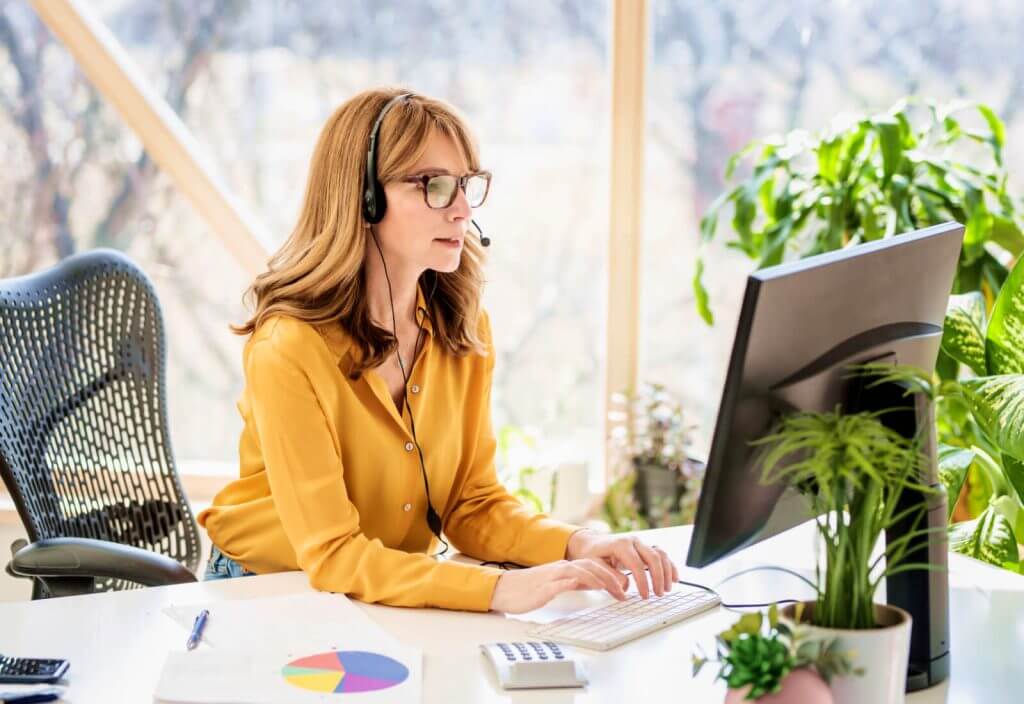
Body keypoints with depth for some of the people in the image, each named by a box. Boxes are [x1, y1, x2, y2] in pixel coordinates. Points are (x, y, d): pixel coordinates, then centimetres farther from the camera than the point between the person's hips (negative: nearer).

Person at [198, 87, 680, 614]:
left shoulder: (464, 329, -1)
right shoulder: (288, 349, -23)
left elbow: (472, 505, 1)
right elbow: (333, 555, -26)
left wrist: (574, 544, -19)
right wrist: (500, 589, -37)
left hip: (400, 587, 5)